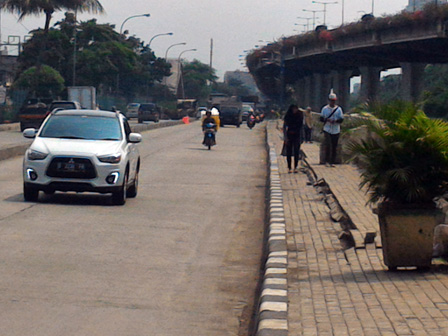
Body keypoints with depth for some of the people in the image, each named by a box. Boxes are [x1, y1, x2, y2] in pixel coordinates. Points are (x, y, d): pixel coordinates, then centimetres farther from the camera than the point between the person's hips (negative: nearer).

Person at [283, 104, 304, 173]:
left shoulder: (300, 115, -1)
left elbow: (301, 126, 6)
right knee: (289, 152, 0)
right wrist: (285, 137, -7)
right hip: (289, 135, 0)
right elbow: (284, 127, -1)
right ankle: (289, 167, 8)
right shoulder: (288, 116, -4)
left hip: (297, 136, 0)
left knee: (296, 152, -5)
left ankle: (295, 167, 2)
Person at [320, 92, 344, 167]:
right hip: (327, 130, -1)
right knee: (328, 145, -14)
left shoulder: (339, 109, 5)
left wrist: (335, 120, -19)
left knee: (334, 147, 3)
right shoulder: (325, 109, 6)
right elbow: (321, 118, 5)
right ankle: (327, 161, -5)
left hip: (336, 131, 1)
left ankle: (332, 162, 11)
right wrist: (327, 120, -16)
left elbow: (341, 119, 1)